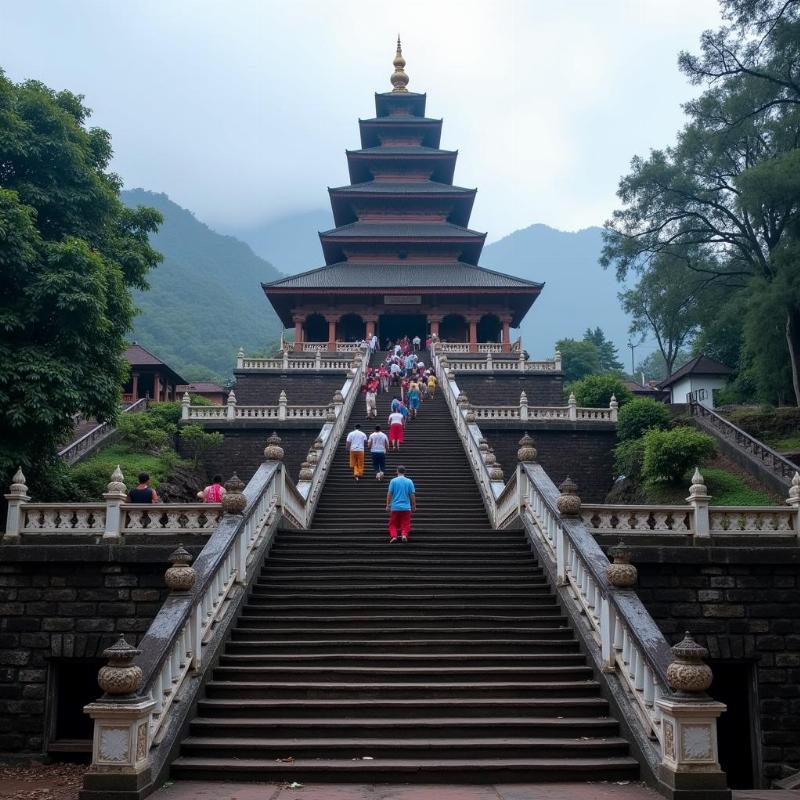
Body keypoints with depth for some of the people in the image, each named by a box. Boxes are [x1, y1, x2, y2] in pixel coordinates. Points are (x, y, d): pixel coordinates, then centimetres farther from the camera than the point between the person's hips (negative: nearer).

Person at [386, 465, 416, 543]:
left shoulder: (393, 481, -3)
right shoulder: (409, 481, 0)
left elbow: (389, 494, -3)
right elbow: (412, 495, 1)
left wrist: (388, 505, 5)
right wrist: (414, 506, 12)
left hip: (395, 507, 0)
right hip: (406, 507, 0)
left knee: (393, 524, 11)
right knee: (405, 524, 7)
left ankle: (393, 536, -10)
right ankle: (404, 535, -18)